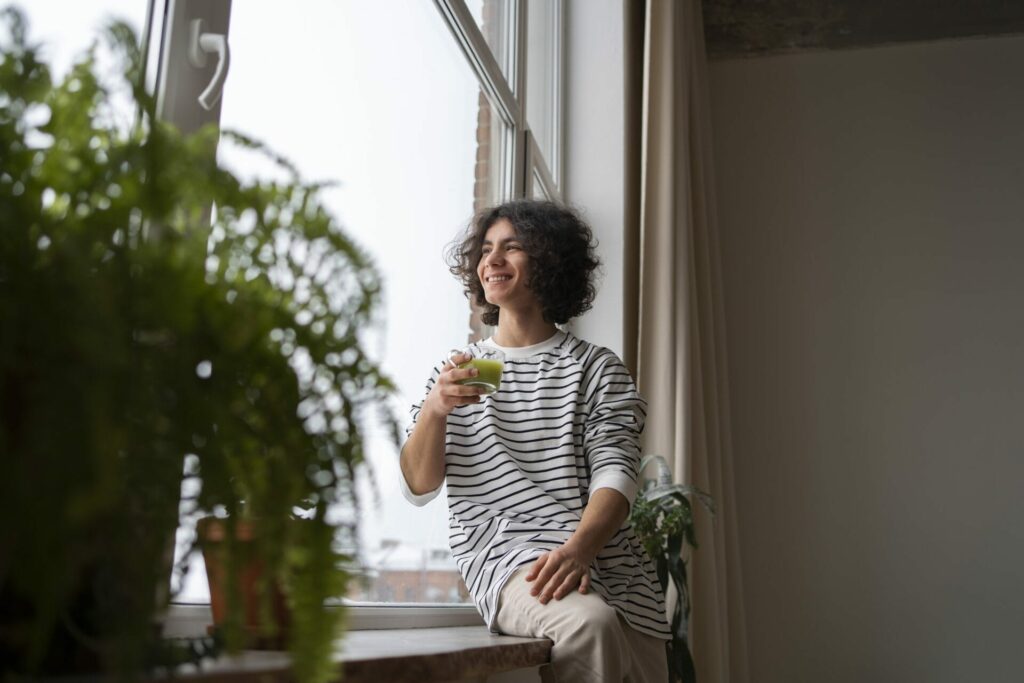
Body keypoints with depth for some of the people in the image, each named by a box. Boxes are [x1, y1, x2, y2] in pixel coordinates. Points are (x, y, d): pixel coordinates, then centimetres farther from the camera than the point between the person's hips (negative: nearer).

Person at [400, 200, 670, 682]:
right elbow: (417, 488, 7)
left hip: (606, 563, 1)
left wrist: (578, 548, -24)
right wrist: (434, 411, -13)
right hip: (503, 554, -1)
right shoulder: (458, 372, 14)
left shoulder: (597, 368, 9)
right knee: (590, 623, -29)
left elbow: (615, 473, -4)